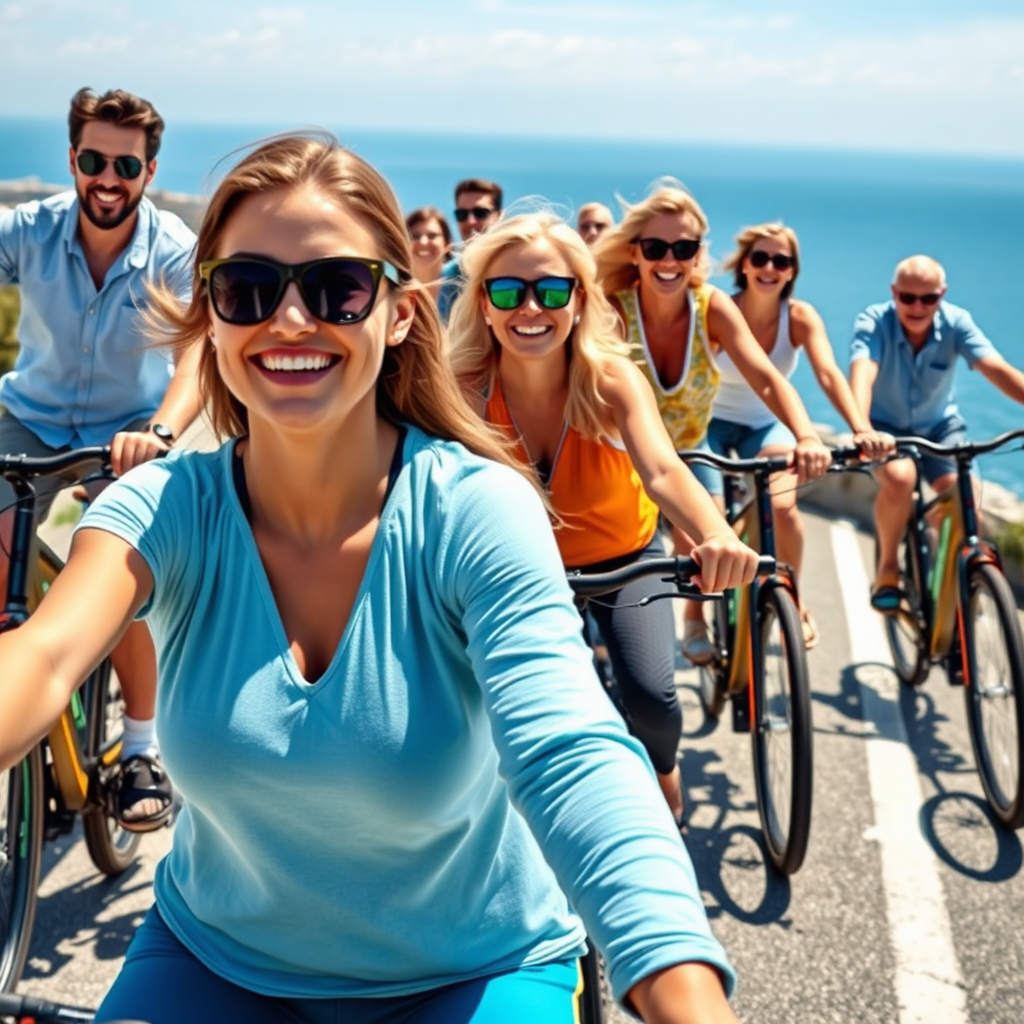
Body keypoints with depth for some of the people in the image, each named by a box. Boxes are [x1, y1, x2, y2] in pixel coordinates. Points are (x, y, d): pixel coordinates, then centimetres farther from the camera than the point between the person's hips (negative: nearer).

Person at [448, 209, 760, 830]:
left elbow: (662, 471, -42)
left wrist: (718, 536, -63)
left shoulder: (611, 379, -27)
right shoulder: (467, 389, -24)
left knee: (651, 694, -16)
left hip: (623, 557, -1)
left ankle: (663, 767, 21)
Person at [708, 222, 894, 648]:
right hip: (714, 421, -1)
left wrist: (863, 429, -47)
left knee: (783, 507, -22)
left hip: (768, 425, 1)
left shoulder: (800, 316, -17)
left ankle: (794, 598, 7)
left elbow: (829, 374, -30)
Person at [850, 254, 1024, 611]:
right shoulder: (874, 321, -22)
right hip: (886, 427, -2)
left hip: (939, 427, 2)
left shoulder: (956, 322, -16)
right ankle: (888, 566, -7)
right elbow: (862, 374, -39)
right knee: (900, 478, -34)